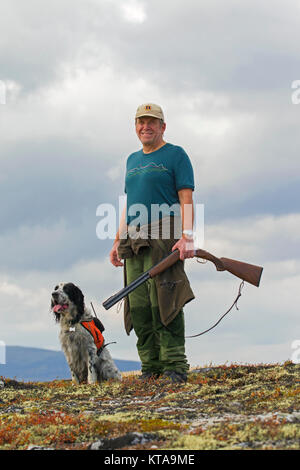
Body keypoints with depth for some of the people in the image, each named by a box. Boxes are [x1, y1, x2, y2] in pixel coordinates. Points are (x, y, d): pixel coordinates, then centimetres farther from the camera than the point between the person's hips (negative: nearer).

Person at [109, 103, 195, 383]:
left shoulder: (175, 155, 3)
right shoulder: (133, 160, 23)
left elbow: (186, 200, -5)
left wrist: (187, 236, -17)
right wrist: (119, 241, 19)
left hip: (163, 236, -7)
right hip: (135, 240, 7)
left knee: (163, 299, -15)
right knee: (138, 305, 1)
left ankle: (175, 366, -14)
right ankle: (151, 366, 6)